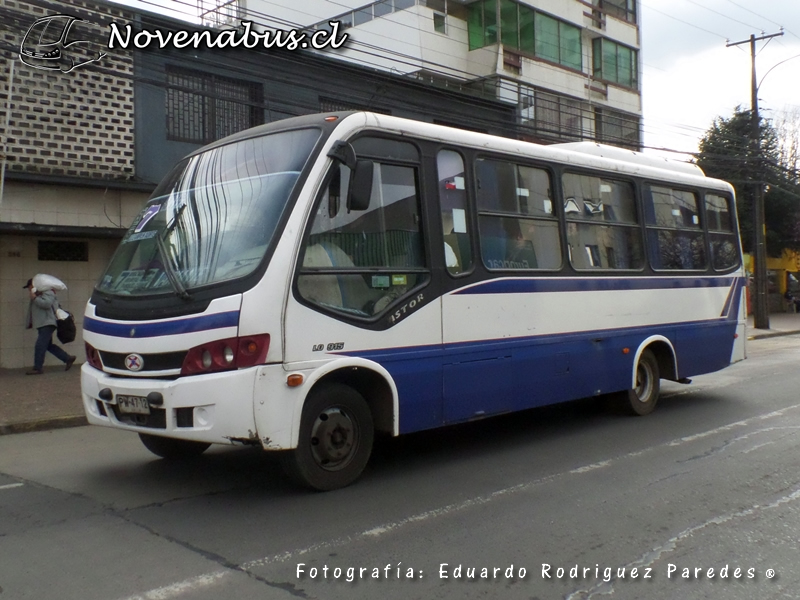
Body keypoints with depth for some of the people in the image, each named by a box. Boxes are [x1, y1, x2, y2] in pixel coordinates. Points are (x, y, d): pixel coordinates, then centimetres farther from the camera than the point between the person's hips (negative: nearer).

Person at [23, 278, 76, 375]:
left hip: (47, 324, -11)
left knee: (40, 345, -12)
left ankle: (38, 368, -10)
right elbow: (32, 311, 30)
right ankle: (68, 358, 17)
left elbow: (46, 303, -26)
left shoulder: (47, 293, -7)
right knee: (48, 346, 11)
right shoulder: (37, 294, 23)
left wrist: (34, 298, -17)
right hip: (42, 324, 11)